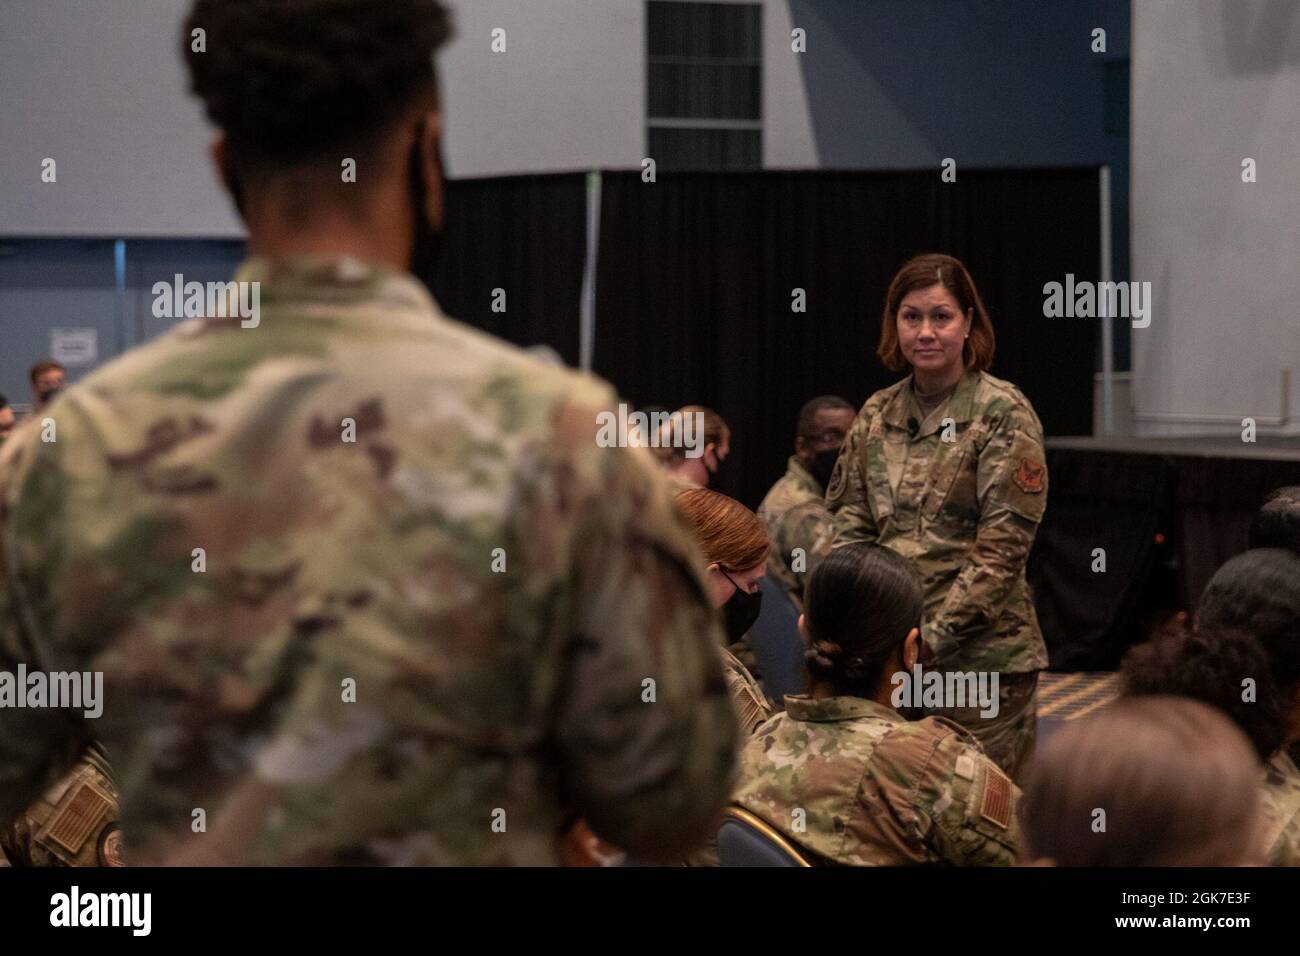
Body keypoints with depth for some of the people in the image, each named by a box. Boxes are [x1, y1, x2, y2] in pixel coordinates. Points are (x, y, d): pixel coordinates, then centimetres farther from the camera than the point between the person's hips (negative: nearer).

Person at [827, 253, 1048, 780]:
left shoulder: (1003, 412, -5)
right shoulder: (877, 414, 11)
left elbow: (1003, 546, -11)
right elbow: (850, 524, 11)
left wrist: (934, 633, -16)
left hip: (981, 653, -5)